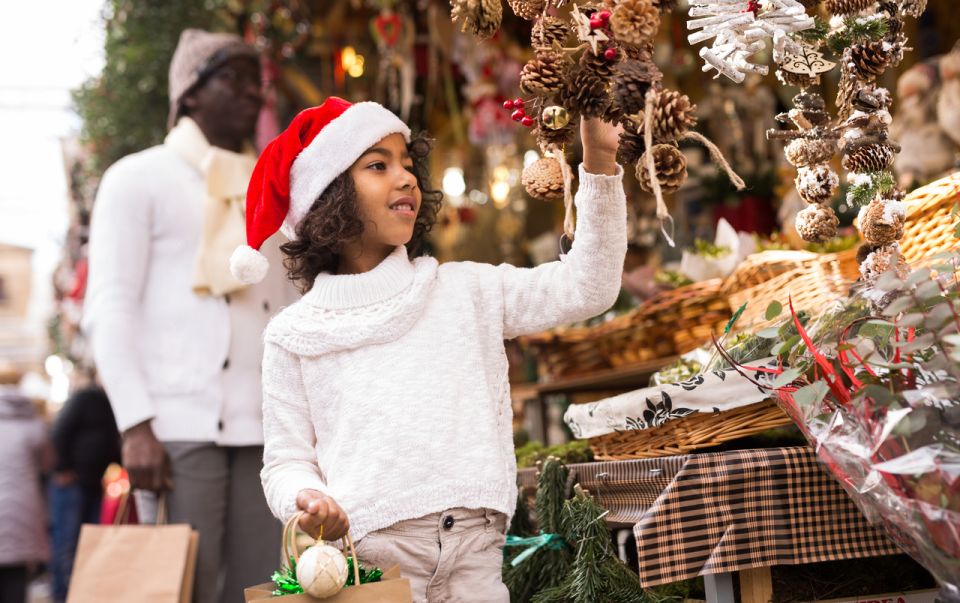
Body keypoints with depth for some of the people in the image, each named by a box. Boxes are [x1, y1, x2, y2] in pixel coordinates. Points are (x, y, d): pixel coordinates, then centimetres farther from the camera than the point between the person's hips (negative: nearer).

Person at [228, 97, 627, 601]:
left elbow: (587, 287, 5)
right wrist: (306, 501, -17)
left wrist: (600, 160, -3)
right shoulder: (295, 334, 5)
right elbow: (286, 460, 7)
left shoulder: (463, 291, 10)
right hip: (369, 555, -2)